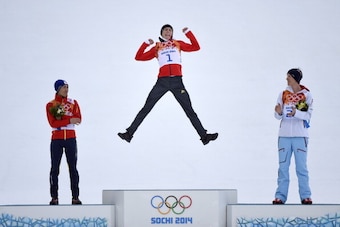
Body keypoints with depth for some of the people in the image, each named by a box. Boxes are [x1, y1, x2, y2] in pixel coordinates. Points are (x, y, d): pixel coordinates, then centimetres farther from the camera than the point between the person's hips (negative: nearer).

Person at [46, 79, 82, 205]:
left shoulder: (73, 103, 8)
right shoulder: (50, 105, 1)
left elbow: (78, 119, -6)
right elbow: (53, 123, -11)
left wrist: (60, 116, -14)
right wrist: (69, 120, -17)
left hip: (70, 138, 1)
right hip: (56, 139, -1)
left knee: (73, 168, 0)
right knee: (54, 168, 0)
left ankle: (75, 197, 1)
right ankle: (54, 197, 4)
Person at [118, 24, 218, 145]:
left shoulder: (178, 44, 19)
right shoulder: (156, 48, 17)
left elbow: (196, 47, 12)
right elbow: (139, 57, 16)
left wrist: (188, 32, 9)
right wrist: (146, 43, 9)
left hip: (177, 81, 0)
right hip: (162, 81, 0)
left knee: (189, 111, 0)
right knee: (146, 109, -1)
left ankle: (204, 135, -1)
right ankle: (129, 133, 0)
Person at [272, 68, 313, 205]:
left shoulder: (306, 95, 1)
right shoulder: (283, 94, 9)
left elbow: (308, 115, -7)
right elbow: (278, 116, 7)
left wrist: (296, 112, -24)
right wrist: (279, 112, -16)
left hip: (300, 136, -3)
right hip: (284, 135, 3)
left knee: (301, 167, -1)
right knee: (283, 167, 3)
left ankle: (305, 196, 3)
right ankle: (280, 196, 5)